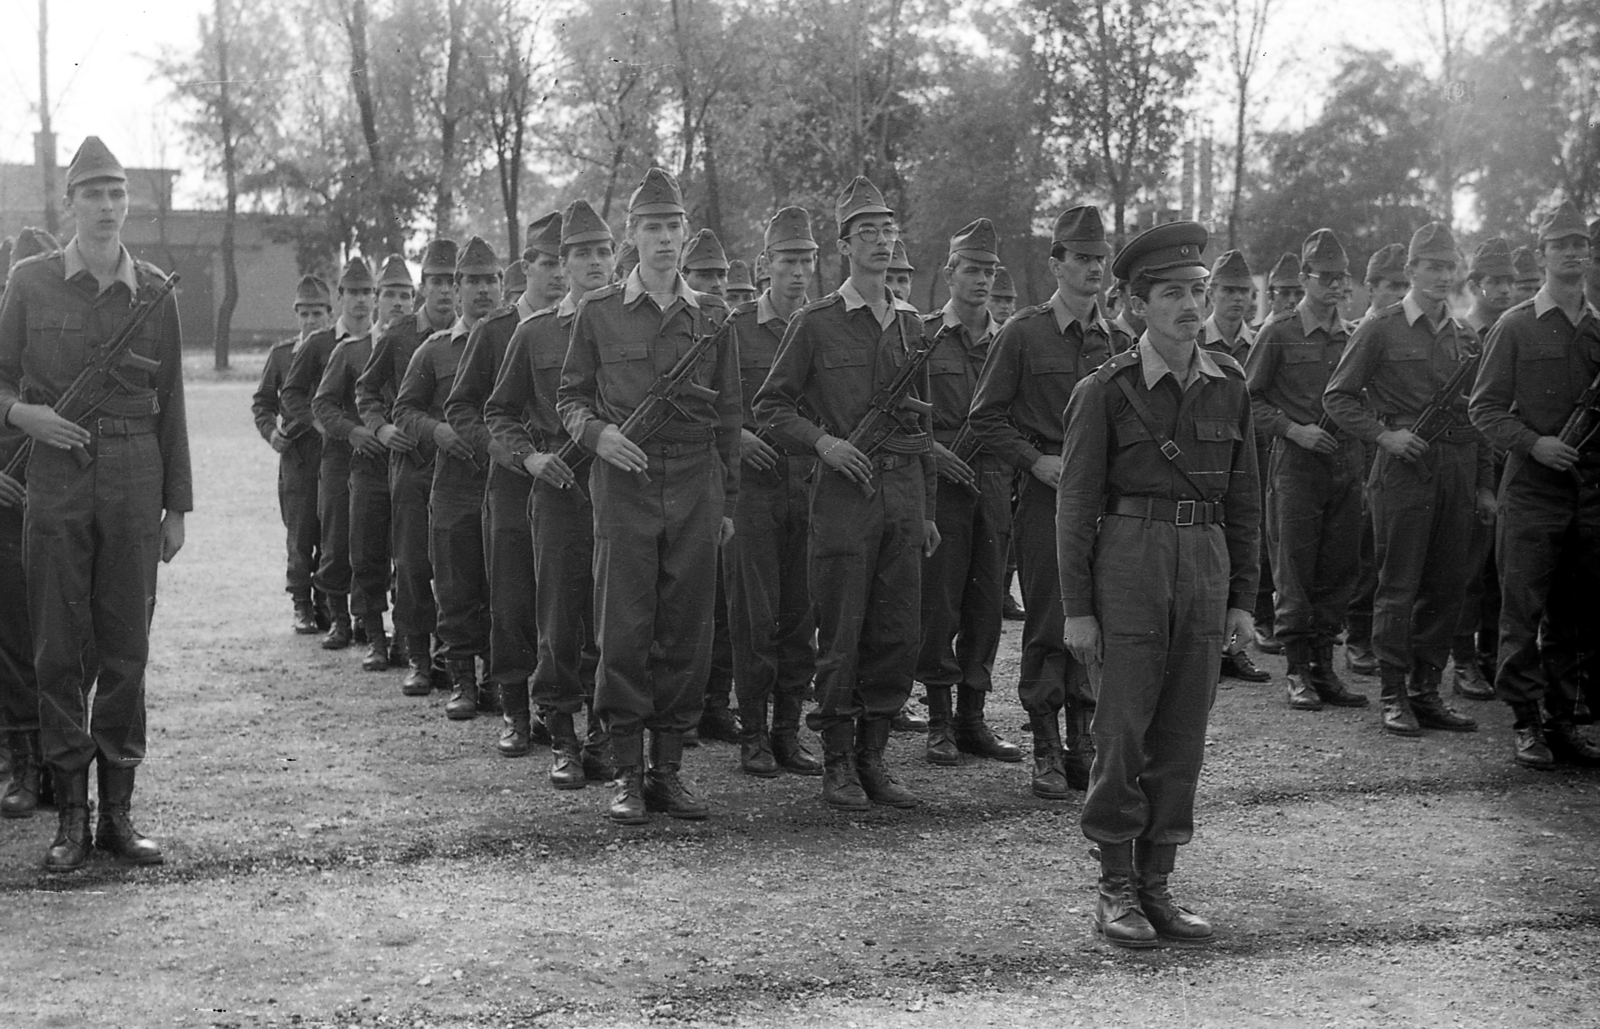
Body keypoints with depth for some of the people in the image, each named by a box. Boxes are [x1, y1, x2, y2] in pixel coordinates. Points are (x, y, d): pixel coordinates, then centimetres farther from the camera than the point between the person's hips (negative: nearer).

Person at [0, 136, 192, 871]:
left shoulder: (155, 290, 5)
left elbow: (170, 404, 7)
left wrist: (177, 505, 6)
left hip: (135, 484, 1)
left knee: (126, 650, 4)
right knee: (59, 652, 2)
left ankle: (118, 811, 13)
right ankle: (71, 816, 10)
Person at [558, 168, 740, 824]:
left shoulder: (711, 317, 10)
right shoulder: (598, 313, 5)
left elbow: (727, 415, 13)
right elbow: (569, 397, 9)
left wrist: (728, 501, 11)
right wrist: (597, 433, -12)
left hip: (696, 490, 2)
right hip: (624, 485, -2)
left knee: (686, 634, 3)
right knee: (623, 634, -2)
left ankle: (669, 770, 13)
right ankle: (627, 775, 6)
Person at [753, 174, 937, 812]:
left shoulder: (911, 324, 13)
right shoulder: (815, 324, -1)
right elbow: (770, 407, 1)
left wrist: (928, 511, 16)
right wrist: (823, 440, -15)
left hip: (905, 490, 5)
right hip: (845, 490, -5)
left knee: (899, 635, 6)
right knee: (841, 636, -1)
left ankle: (872, 757, 17)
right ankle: (837, 764, 10)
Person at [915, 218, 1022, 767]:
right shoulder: (921, 336, 1)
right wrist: (929, 447, -13)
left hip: (995, 483, 3)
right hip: (940, 481, -3)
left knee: (986, 602, 6)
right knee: (939, 602, -2)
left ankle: (973, 716, 15)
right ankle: (939, 720, 7)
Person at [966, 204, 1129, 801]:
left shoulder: (1119, 342, 12)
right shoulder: (1023, 334, -1)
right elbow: (985, 417, 0)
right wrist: (1036, 461, -11)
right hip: (1045, 496, -4)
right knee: (1048, 623, -2)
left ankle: (1082, 742, 15)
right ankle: (1046, 750, 6)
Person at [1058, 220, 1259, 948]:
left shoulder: (1228, 385, 8)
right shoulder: (1106, 391, -4)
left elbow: (1243, 499, 13)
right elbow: (1076, 503, -3)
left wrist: (1242, 598, 9)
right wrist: (1076, 609, -7)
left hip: (1205, 561, 4)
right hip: (1129, 562, -4)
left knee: (1183, 734, 7)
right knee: (1123, 731, -1)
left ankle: (1156, 884, 18)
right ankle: (1116, 889, 11)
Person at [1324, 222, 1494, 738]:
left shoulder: (1465, 337, 15)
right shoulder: (1381, 329, -1)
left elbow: (1477, 413, 17)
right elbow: (1337, 397, 0)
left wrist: (1484, 483, 13)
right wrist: (1384, 433, -13)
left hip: (1459, 469, 5)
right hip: (1404, 467, -5)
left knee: (1447, 587, 6)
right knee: (1399, 588, -3)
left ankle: (1426, 691, 16)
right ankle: (1393, 696, 4)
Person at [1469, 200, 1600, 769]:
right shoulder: (1515, 326, 0)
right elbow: (1484, 407, -3)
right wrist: (1533, 444, -16)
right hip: (1531, 489, -4)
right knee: (1524, 611, -3)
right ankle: (1525, 722, 4)